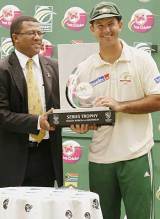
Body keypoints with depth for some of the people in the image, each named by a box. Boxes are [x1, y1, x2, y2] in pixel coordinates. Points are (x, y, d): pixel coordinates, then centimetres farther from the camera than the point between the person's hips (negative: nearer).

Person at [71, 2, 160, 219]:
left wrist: (120, 106, -16)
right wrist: (81, 124, -10)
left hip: (136, 154, -3)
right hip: (100, 158, 3)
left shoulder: (141, 59, -1)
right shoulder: (84, 68, 7)